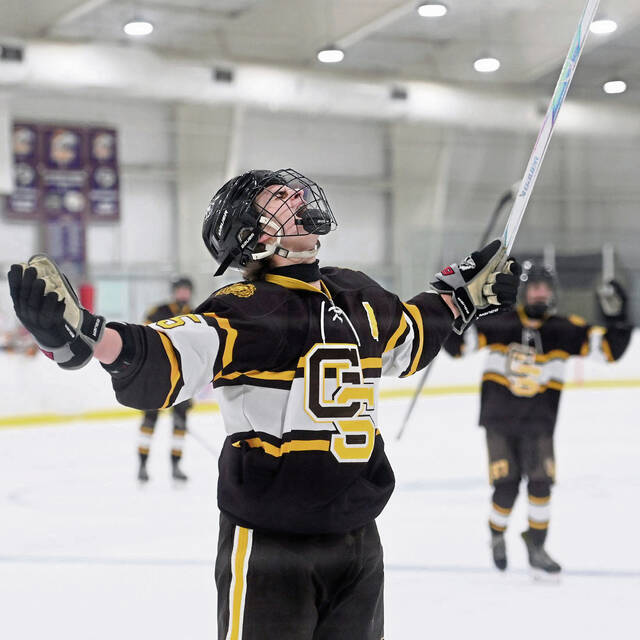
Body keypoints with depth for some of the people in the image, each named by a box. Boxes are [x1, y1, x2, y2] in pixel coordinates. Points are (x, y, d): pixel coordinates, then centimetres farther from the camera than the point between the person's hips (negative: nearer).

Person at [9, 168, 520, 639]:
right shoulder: (244, 310, -13)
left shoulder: (357, 296, 8)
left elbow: (407, 338, 30)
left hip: (358, 540, 7)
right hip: (269, 546, -6)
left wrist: (464, 292, 29)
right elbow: (166, 362, -30)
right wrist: (83, 335, -46)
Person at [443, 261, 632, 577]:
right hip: (499, 421, -1)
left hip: (539, 424, 1)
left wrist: (616, 317, -16)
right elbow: (457, 345, -7)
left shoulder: (564, 330, -3)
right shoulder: (500, 323, -7)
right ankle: (497, 535, 22)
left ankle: (536, 546, 9)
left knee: (541, 481, -10)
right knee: (506, 487, -8)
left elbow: (610, 348, -3)